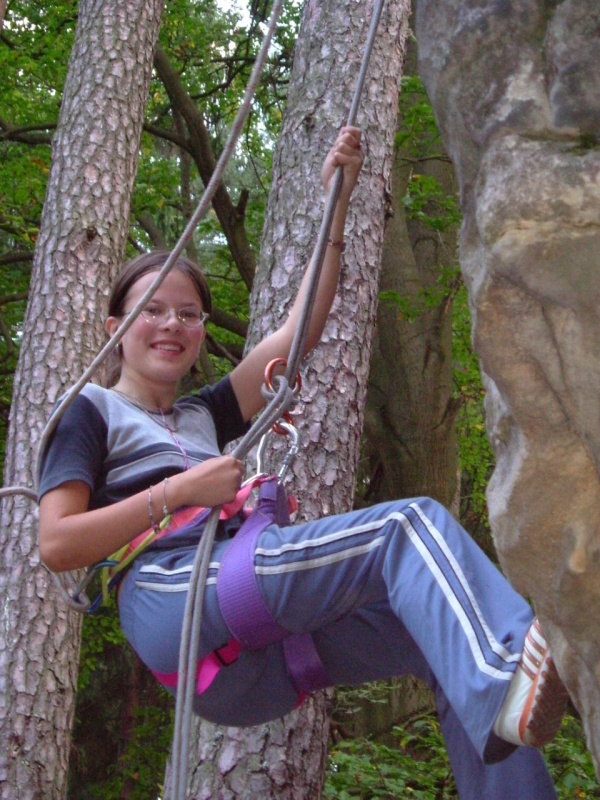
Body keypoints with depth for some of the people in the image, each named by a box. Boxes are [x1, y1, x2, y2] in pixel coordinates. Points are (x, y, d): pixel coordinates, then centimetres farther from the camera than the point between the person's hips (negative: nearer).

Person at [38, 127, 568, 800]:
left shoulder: (206, 417, 34)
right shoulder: (91, 411, 16)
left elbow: (299, 330, 27)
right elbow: (56, 544, 1)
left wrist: (336, 205, 23)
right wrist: (181, 491, -5)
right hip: (171, 595, -7)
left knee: (446, 632, -14)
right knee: (411, 524, -25)